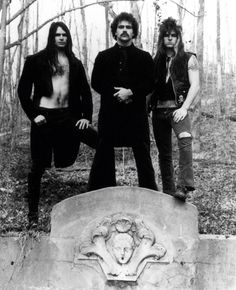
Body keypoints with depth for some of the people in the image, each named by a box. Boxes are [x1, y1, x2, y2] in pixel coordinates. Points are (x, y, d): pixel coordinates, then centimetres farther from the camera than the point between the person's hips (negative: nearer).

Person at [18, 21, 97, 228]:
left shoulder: (74, 63, 12)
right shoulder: (37, 60, 2)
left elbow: (85, 91, 13)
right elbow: (23, 89, 0)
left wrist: (87, 116, 3)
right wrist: (33, 114, -8)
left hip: (68, 116, 3)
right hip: (45, 117, -3)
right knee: (39, 166, 1)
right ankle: (33, 212, 14)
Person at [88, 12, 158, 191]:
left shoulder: (144, 57, 10)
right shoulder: (103, 57, 12)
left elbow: (150, 84, 3)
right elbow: (96, 82, 5)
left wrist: (131, 92, -13)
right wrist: (116, 94, -9)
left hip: (136, 112, 0)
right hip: (109, 112, 1)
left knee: (143, 156, 1)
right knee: (103, 156, 3)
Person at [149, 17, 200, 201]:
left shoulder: (188, 59, 4)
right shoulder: (157, 61, 15)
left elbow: (195, 86, -4)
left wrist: (184, 108, -15)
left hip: (177, 108, -4)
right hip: (158, 110, 4)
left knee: (184, 138, -32)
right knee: (164, 153, 8)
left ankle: (184, 185, -37)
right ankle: (168, 192, 18)